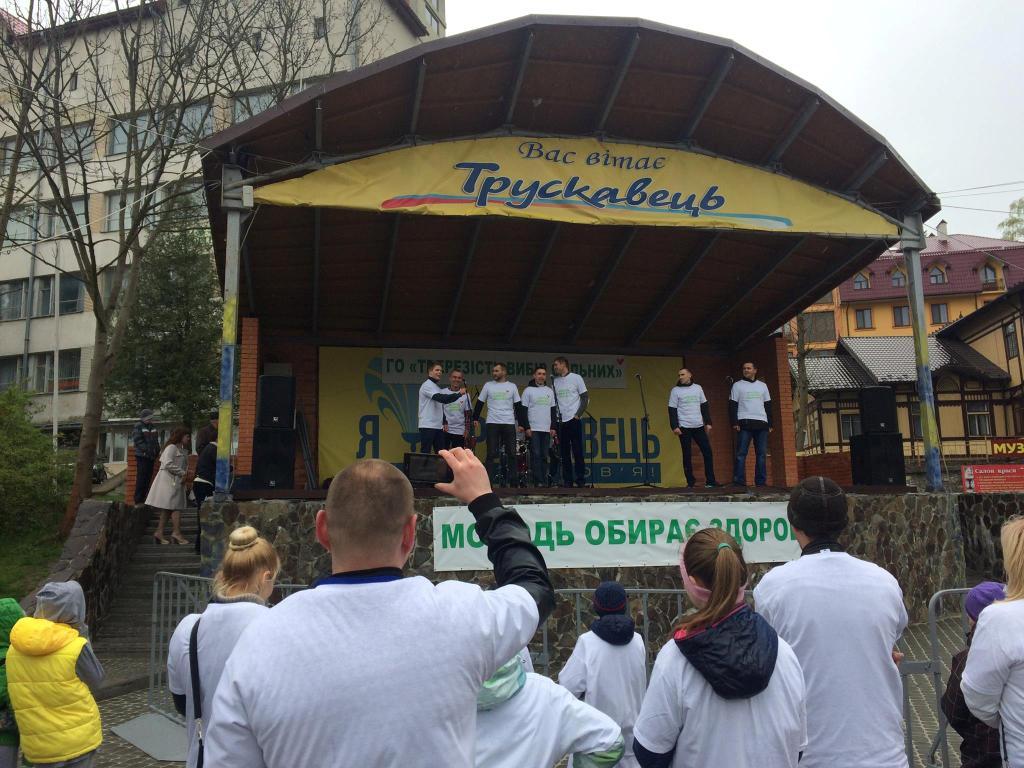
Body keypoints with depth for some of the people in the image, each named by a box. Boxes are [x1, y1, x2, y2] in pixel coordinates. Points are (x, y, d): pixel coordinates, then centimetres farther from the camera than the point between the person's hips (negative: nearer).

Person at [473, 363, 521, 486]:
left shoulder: (512, 386, 8)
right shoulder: (488, 386, 7)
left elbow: (517, 406, 9)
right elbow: (480, 403, 10)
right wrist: (475, 419, 4)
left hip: (509, 423, 1)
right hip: (492, 423, -1)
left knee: (511, 453, 1)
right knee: (492, 453, -3)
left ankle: (512, 480, 7)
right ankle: (489, 480, -1)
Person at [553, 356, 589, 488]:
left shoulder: (576, 378, 1)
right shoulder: (555, 381, 13)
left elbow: (585, 398, 0)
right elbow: (554, 402, 15)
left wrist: (578, 414, -9)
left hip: (574, 420, -4)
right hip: (561, 421, 4)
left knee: (577, 451, -4)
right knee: (565, 453, 4)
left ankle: (580, 479, -1)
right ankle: (567, 480, 7)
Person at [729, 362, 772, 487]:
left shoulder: (763, 385, 18)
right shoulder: (737, 385, 9)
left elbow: (768, 406, 18)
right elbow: (732, 405, 3)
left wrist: (770, 424, 11)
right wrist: (734, 422, -8)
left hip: (762, 423, 3)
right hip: (745, 423, -3)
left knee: (762, 454, 1)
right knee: (741, 453, -9)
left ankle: (761, 481, 4)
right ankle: (739, 481, -10)